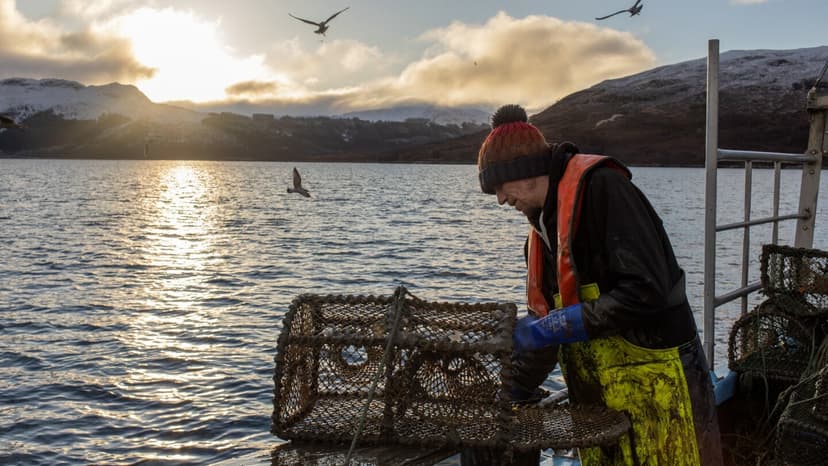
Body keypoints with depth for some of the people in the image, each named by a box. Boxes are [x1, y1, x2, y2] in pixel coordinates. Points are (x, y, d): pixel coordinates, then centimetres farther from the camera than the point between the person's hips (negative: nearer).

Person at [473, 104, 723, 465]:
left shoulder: (602, 187, -15)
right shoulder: (544, 227, 11)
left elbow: (646, 290, -23)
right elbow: (544, 322, 17)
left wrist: (553, 326, -18)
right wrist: (510, 394, 13)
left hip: (656, 390, -8)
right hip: (597, 397, 8)